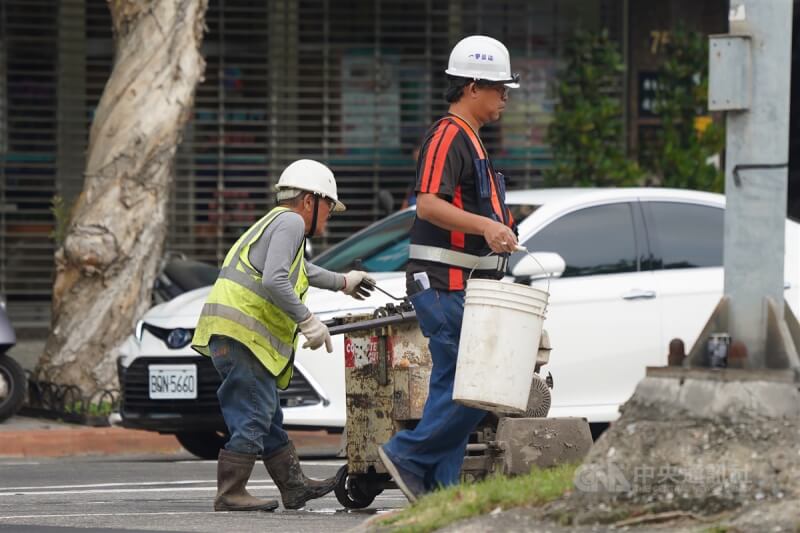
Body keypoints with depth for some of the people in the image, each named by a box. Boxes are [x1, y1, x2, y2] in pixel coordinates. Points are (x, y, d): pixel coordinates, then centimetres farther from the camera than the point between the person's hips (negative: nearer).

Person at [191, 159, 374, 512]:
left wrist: (342, 282, 59)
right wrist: (308, 321, -15)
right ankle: (230, 494, -12)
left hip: (234, 336, 11)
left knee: (268, 418, 15)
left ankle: (294, 486, 22)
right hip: (240, 333, -11)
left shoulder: (277, 223, 28)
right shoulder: (290, 222, -5)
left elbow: (301, 270, 48)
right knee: (251, 419, -11)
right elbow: (275, 281, -20)